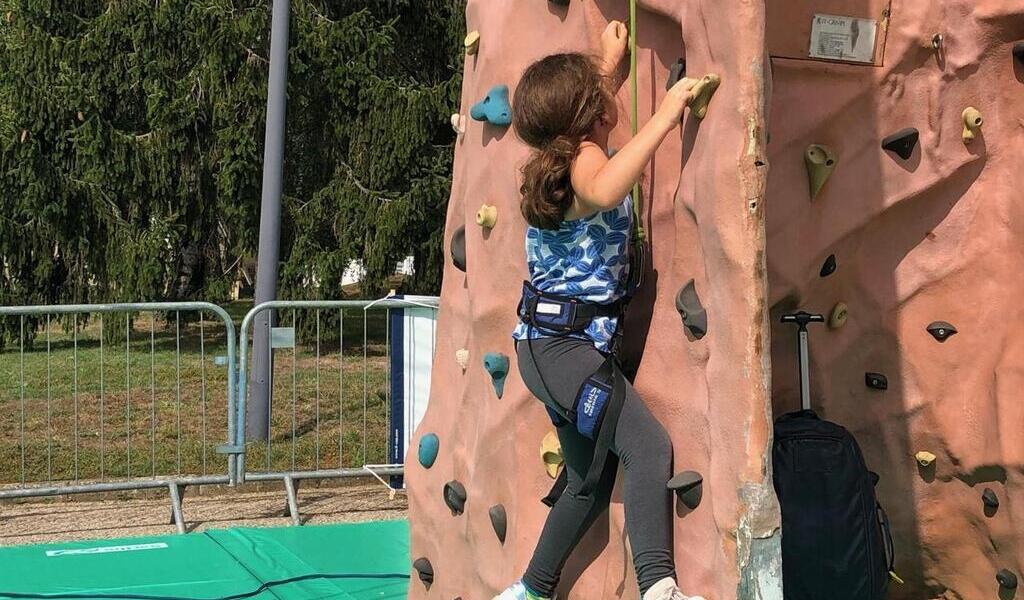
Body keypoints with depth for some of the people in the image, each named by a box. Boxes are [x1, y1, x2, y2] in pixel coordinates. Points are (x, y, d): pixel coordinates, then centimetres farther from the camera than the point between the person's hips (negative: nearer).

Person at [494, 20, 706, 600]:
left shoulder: (560, 153, 12)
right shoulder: (586, 156, -13)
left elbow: (583, 112, 38)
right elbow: (604, 192, -40)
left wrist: (609, 61, 45)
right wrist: (665, 117, -34)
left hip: (550, 345, 10)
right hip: (563, 344, -10)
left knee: (591, 482, 17)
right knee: (651, 446, -23)